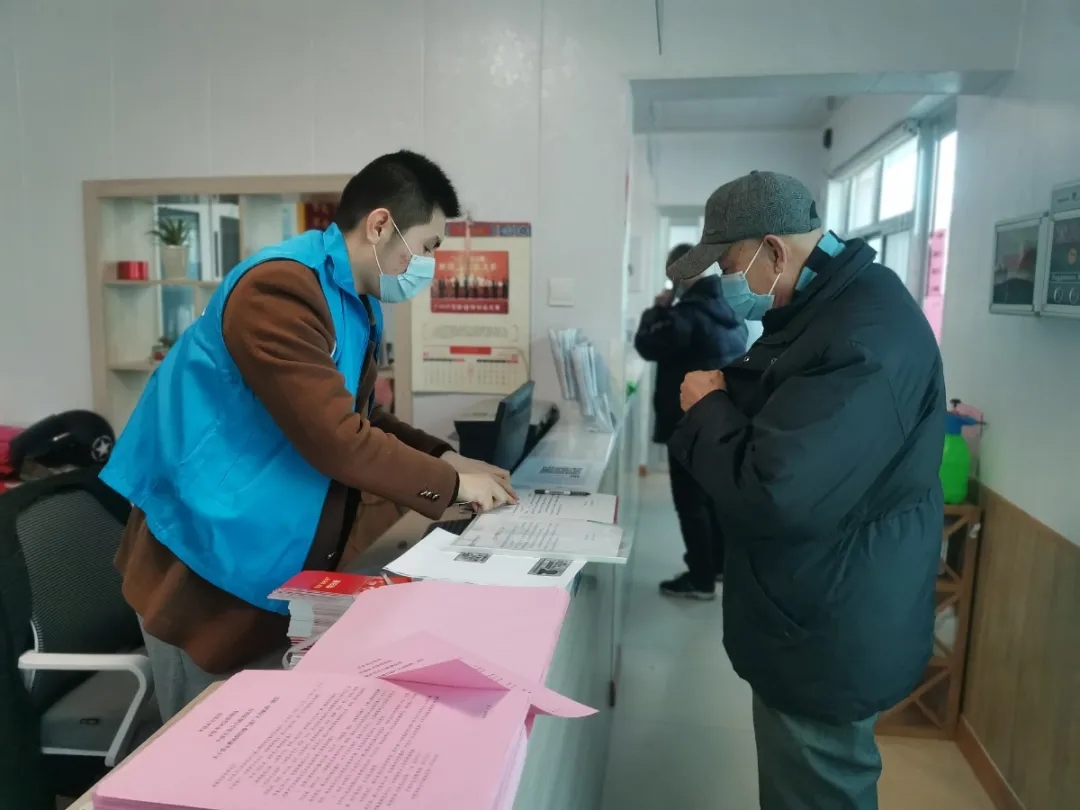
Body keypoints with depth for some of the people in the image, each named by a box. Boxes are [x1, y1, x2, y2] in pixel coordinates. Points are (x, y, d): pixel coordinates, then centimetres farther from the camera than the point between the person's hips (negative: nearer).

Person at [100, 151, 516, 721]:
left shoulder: (353, 302, 8)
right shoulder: (281, 288, -24)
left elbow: (360, 419, 15)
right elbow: (337, 440, -29)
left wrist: (447, 457, 2)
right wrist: (451, 484, -17)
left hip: (274, 568, 9)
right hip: (204, 564, -9)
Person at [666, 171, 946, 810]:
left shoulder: (862, 337, -29)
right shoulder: (831, 306, 7)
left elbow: (773, 495, -34)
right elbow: (781, 418, 17)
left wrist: (708, 408, -17)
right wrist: (724, 392, -2)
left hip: (829, 641, -10)